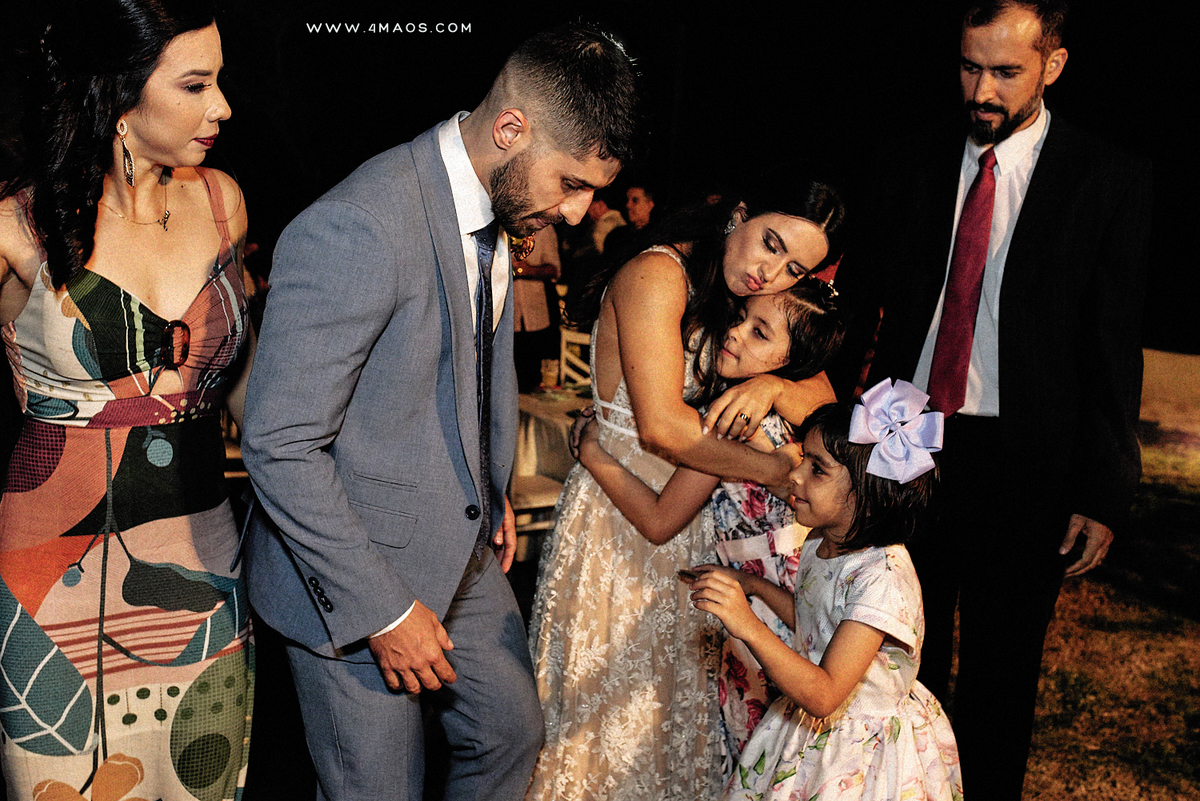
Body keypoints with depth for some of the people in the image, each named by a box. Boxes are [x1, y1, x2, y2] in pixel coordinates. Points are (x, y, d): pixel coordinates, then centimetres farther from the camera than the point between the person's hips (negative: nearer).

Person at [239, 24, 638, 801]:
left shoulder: (501, 202, -1)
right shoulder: (358, 230, -29)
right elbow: (280, 447, -26)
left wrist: (493, 494, 14)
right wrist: (382, 610, -21)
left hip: (463, 552, 8)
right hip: (350, 577, -7)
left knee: (512, 733, 21)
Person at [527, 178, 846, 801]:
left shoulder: (741, 300, 6)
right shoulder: (657, 273, -20)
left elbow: (824, 396, 1)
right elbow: (662, 427, -28)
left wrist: (773, 386, -22)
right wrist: (779, 470, -21)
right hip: (619, 512, -7)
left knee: (677, 692, 18)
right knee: (612, 697, 8)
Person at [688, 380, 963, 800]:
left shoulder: (882, 578, -32)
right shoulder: (822, 543, -6)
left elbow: (824, 697, -36)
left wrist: (750, 627, -46)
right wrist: (754, 584, 6)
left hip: (866, 753, -8)